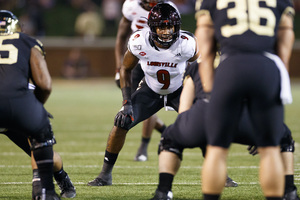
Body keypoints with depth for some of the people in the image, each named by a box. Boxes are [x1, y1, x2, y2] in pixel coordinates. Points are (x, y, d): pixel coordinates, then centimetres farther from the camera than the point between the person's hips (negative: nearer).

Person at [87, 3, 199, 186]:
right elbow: (126, 69, -8)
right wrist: (127, 103, -14)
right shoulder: (140, 42, -27)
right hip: (151, 90, 1)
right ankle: (106, 175, 4)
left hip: (179, 90, -1)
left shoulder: (186, 44, -32)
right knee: (121, 123, -14)